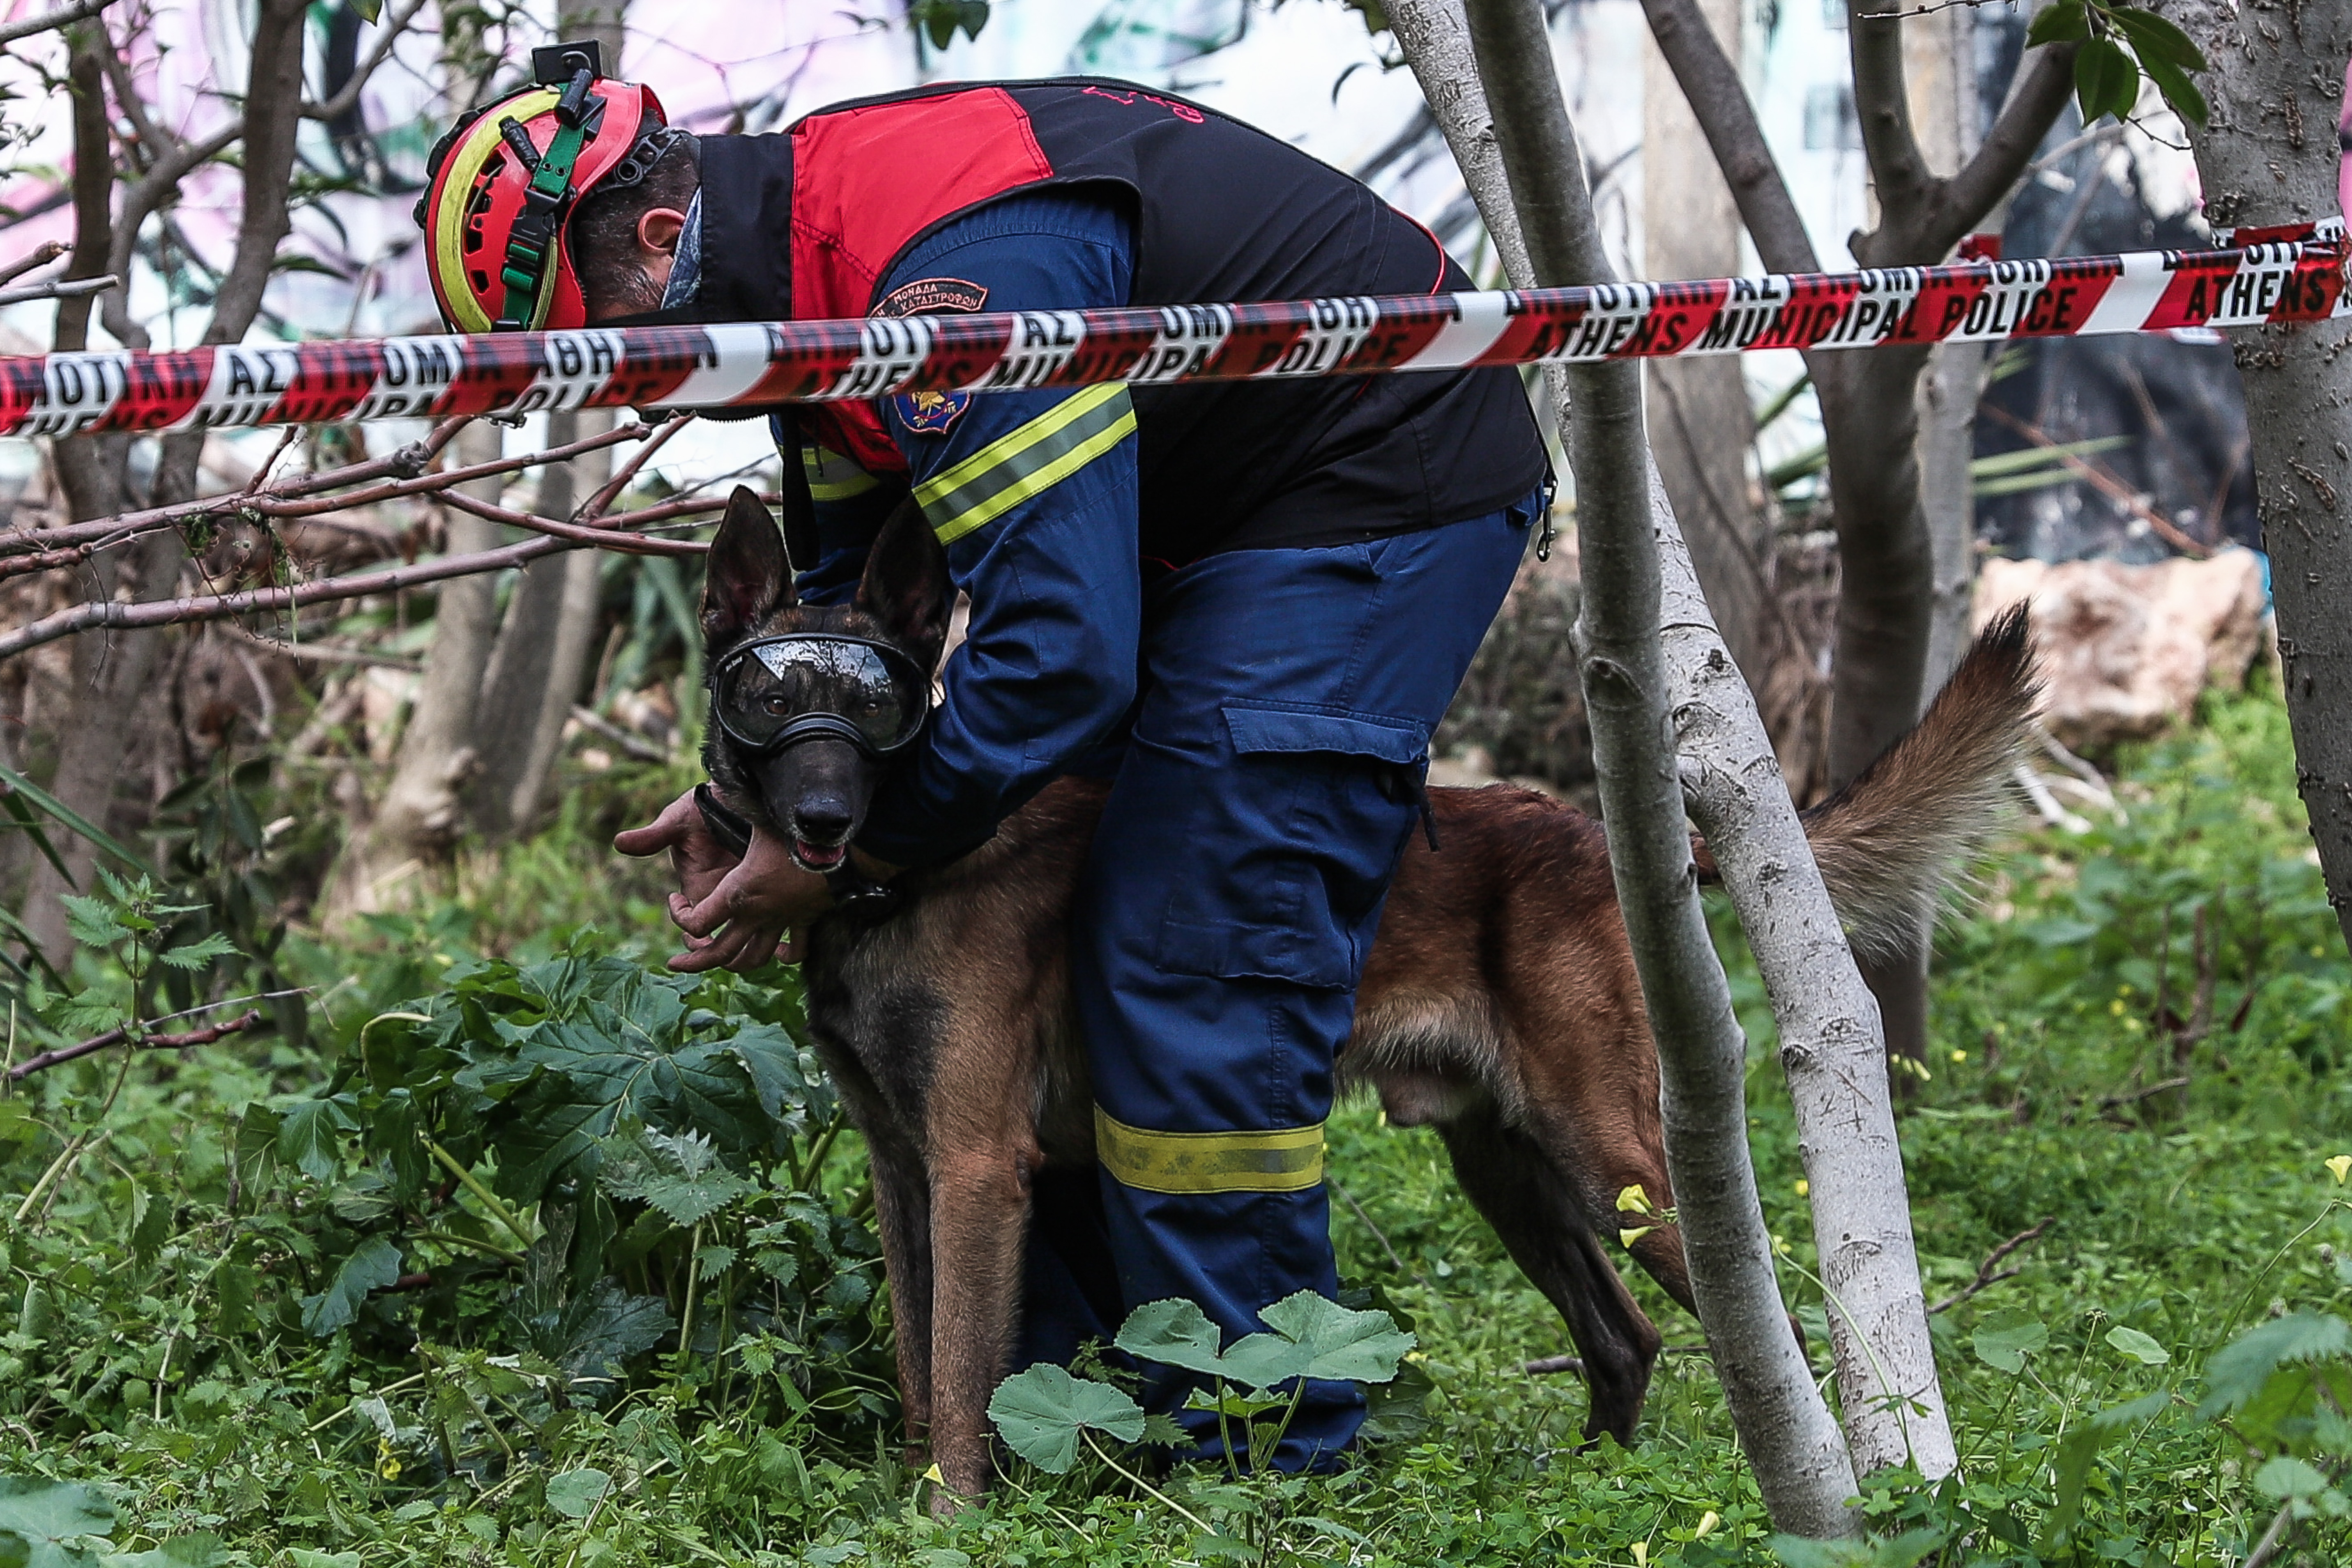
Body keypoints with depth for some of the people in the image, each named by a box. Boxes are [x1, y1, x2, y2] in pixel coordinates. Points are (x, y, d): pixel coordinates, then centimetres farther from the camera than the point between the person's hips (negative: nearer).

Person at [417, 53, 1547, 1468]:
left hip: (1387, 486, -10)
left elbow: (1061, 646, -32)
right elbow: (854, 580, 14)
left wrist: (848, 850, -21)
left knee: (1198, 961, -12)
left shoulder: (954, 277, -31)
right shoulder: (818, 250, 2)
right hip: (1228, 505, 10)